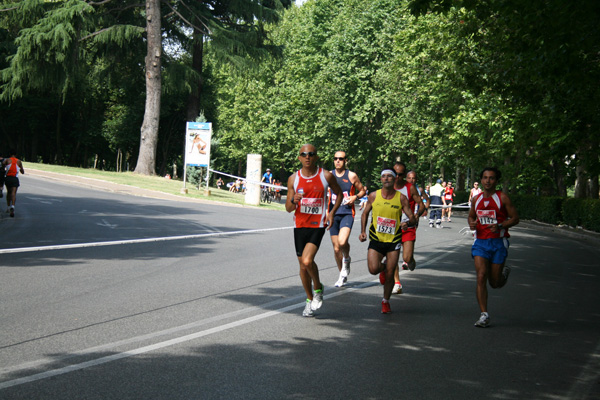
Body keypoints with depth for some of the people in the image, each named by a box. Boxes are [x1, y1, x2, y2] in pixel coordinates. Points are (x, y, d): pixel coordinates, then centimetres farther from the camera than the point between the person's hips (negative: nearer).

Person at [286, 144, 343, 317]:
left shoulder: (326, 176, -4)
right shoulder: (293, 179, 2)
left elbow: (339, 194, 14)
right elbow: (288, 208, 5)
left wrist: (332, 212, 0)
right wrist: (294, 201, -18)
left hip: (318, 225, -3)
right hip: (300, 225, 3)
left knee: (307, 260, -21)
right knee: (303, 265, 9)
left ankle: (318, 288, 7)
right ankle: (310, 300, 29)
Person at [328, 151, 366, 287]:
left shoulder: (352, 176, 0)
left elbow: (362, 191, 11)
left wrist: (355, 197, -10)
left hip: (347, 213, -3)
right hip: (333, 214, 3)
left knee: (342, 242, -26)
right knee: (336, 248, 6)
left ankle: (347, 259, 8)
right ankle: (342, 275, 26)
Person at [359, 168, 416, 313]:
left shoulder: (401, 198, -5)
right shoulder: (374, 196, -2)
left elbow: (412, 219, -3)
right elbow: (365, 213, 13)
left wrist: (408, 223, -27)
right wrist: (363, 231, 1)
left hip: (393, 241, 0)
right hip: (376, 240, 0)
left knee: (390, 275, -1)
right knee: (373, 269, -18)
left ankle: (386, 301, 24)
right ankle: (382, 268, 21)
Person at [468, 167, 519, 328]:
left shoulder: (502, 198, -6)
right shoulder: (476, 199, 6)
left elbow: (515, 218, -3)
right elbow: (471, 216, 23)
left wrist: (500, 226, -19)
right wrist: (472, 223, 0)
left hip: (498, 243, -2)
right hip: (480, 242, 3)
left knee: (495, 283, 5)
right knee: (481, 277, -13)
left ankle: (504, 272, 42)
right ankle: (484, 315, -8)